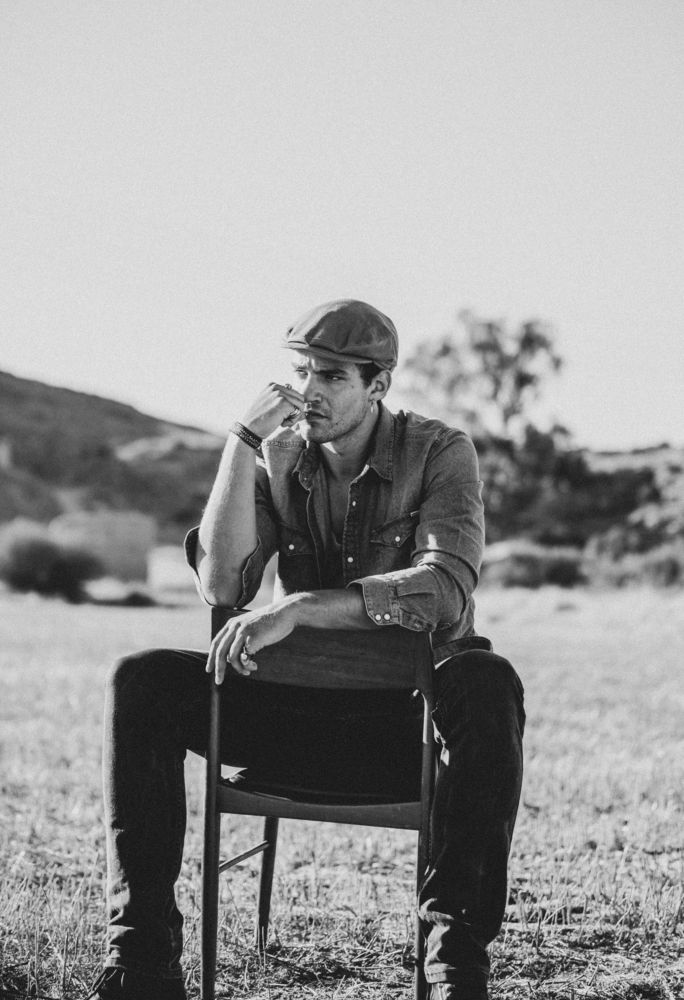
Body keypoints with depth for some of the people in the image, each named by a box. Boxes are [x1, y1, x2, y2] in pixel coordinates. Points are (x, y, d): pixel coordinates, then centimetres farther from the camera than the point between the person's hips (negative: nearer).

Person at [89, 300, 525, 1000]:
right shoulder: (278, 457, 4)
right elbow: (220, 585, -10)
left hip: (412, 712, -3)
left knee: (484, 683, -37)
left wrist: (299, 607, -33)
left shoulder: (439, 454, -6)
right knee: (141, 682, -18)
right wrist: (244, 443, -17)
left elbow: (443, 591, -23)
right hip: (303, 707, 3)